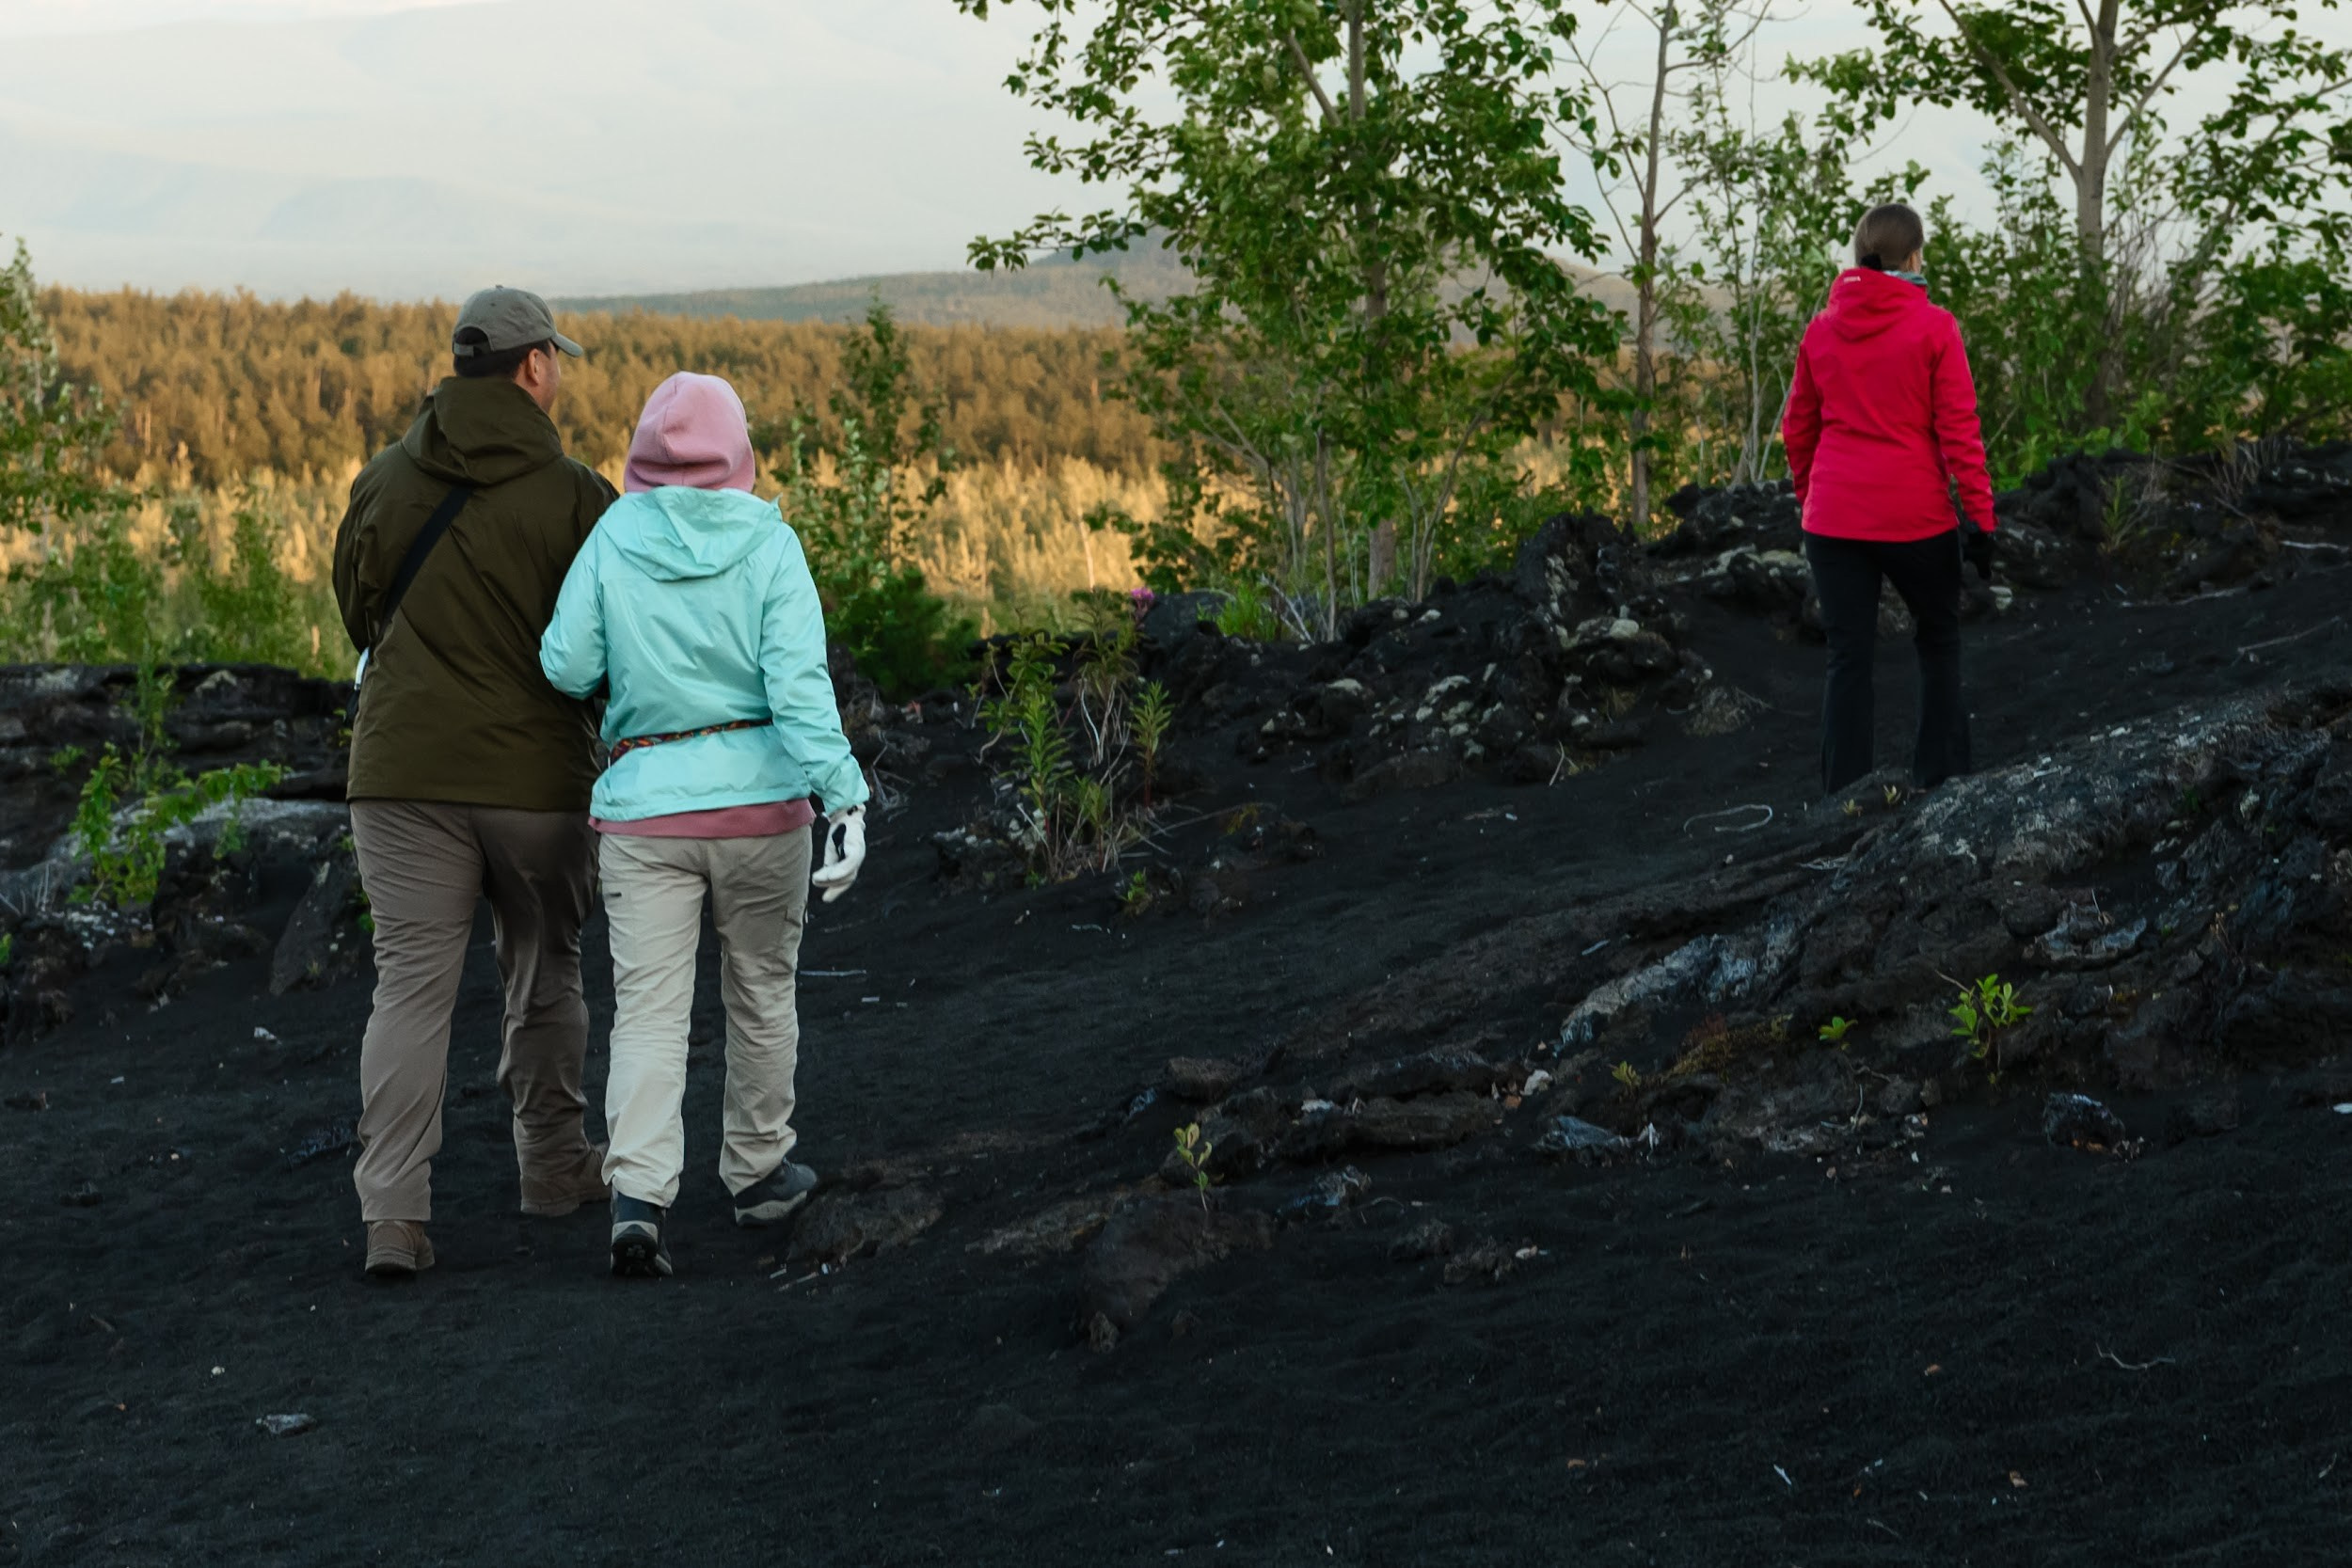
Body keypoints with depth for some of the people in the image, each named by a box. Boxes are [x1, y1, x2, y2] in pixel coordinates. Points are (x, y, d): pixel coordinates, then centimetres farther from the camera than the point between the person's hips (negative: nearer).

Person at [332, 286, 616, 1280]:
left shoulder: (383, 482, 2)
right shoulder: (574, 497, -9)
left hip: (405, 766, 2)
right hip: (537, 773, -2)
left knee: (412, 985, -1)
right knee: (544, 973, 18)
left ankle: (393, 1212, -10)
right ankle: (552, 1164, 31)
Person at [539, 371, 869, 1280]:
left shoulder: (614, 539, -2)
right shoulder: (768, 544, -5)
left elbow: (566, 668, -4)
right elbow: (799, 684, -15)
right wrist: (844, 798, -19)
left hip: (643, 808, 0)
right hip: (760, 798, 0)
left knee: (649, 1010, 0)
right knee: (762, 991, 18)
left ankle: (639, 1195, -17)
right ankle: (758, 1173, 31)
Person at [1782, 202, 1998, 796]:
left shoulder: (1821, 329, 4)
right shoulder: (1934, 328, -7)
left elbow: (1797, 429, 10)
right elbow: (1959, 432, -9)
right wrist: (1981, 517, -6)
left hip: (1833, 518, 3)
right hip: (1916, 516, -3)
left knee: (1848, 657, 5)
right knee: (1939, 638, 17)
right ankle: (1940, 780, 15)